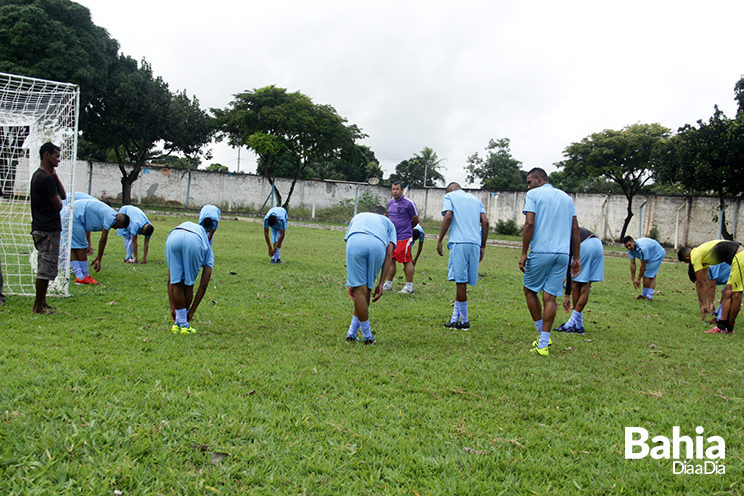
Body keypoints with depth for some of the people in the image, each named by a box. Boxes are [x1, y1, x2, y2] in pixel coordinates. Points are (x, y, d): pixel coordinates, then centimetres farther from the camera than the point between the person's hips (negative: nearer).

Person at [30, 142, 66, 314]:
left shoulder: (38, 175, 16)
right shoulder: (46, 178, -17)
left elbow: (63, 196, 12)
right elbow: (58, 205, -14)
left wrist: (55, 177, 2)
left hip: (40, 228, 11)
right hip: (48, 229, -11)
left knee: (44, 268, 16)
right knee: (46, 269, -6)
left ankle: (41, 302, 23)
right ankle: (38, 306, -2)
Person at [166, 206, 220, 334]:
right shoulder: (208, 253, 39)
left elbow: (170, 280, 42)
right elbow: (203, 286, 33)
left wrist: (172, 306, 43)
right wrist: (192, 310, 37)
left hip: (173, 238, 1)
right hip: (195, 241, -1)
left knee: (177, 283, 18)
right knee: (188, 283, 18)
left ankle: (179, 323, 22)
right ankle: (184, 326, 26)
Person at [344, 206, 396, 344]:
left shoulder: (358, 217, 44)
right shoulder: (388, 222, 39)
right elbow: (388, 254, 24)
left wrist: (351, 282, 35)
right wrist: (381, 283, 24)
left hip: (354, 241, 0)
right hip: (378, 244, 0)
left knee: (359, 289, 6)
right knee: (366, 289, 16)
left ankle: (367, 336, 13)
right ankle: (352, 332, 22)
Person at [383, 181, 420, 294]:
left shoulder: (408, 203, -9)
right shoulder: (390, 202, 12)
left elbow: (416, 220, -1)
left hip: (404, 237, -7)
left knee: (406, 261, -4)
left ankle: (409, 287, 2)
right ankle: (388, 284, 16)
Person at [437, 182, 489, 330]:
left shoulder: (449, 196, 12)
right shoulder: (475, 199, 25)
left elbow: (448, 217, -5)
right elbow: (485, 222, 14)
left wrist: (439, 240, -3)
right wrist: (483, 246, 16)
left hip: (459, 242, -5)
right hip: (475, 243, 6)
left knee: (461, 281, -4)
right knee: (462, 281, 10)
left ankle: (465, 321, -1)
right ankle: (455, 318, 9)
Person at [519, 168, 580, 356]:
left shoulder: (533, 195, 1)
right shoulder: (566, 197, 17)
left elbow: (529, 224, -11)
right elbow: (575, 229, 14)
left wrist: (523, 254, -8)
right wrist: (577, 258, 15)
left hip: (540, 252, -5)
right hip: (563, 253, 5)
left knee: (530, 290, 14)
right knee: (550, 297, 3)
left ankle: (543, 334, 16)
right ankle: (543, 344, 1)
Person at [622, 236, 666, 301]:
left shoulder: (642, 248, -39)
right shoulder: (631, 249, -14)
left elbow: (643, 265, -31)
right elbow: (632, 264, -11)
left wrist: (638, 279, -23)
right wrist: (633, 279, -12)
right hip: (650, 256, 8)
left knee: (646, 275, -8)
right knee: (652, 276, 5)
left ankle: (644, 295, 4)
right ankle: (649, 296, 5)